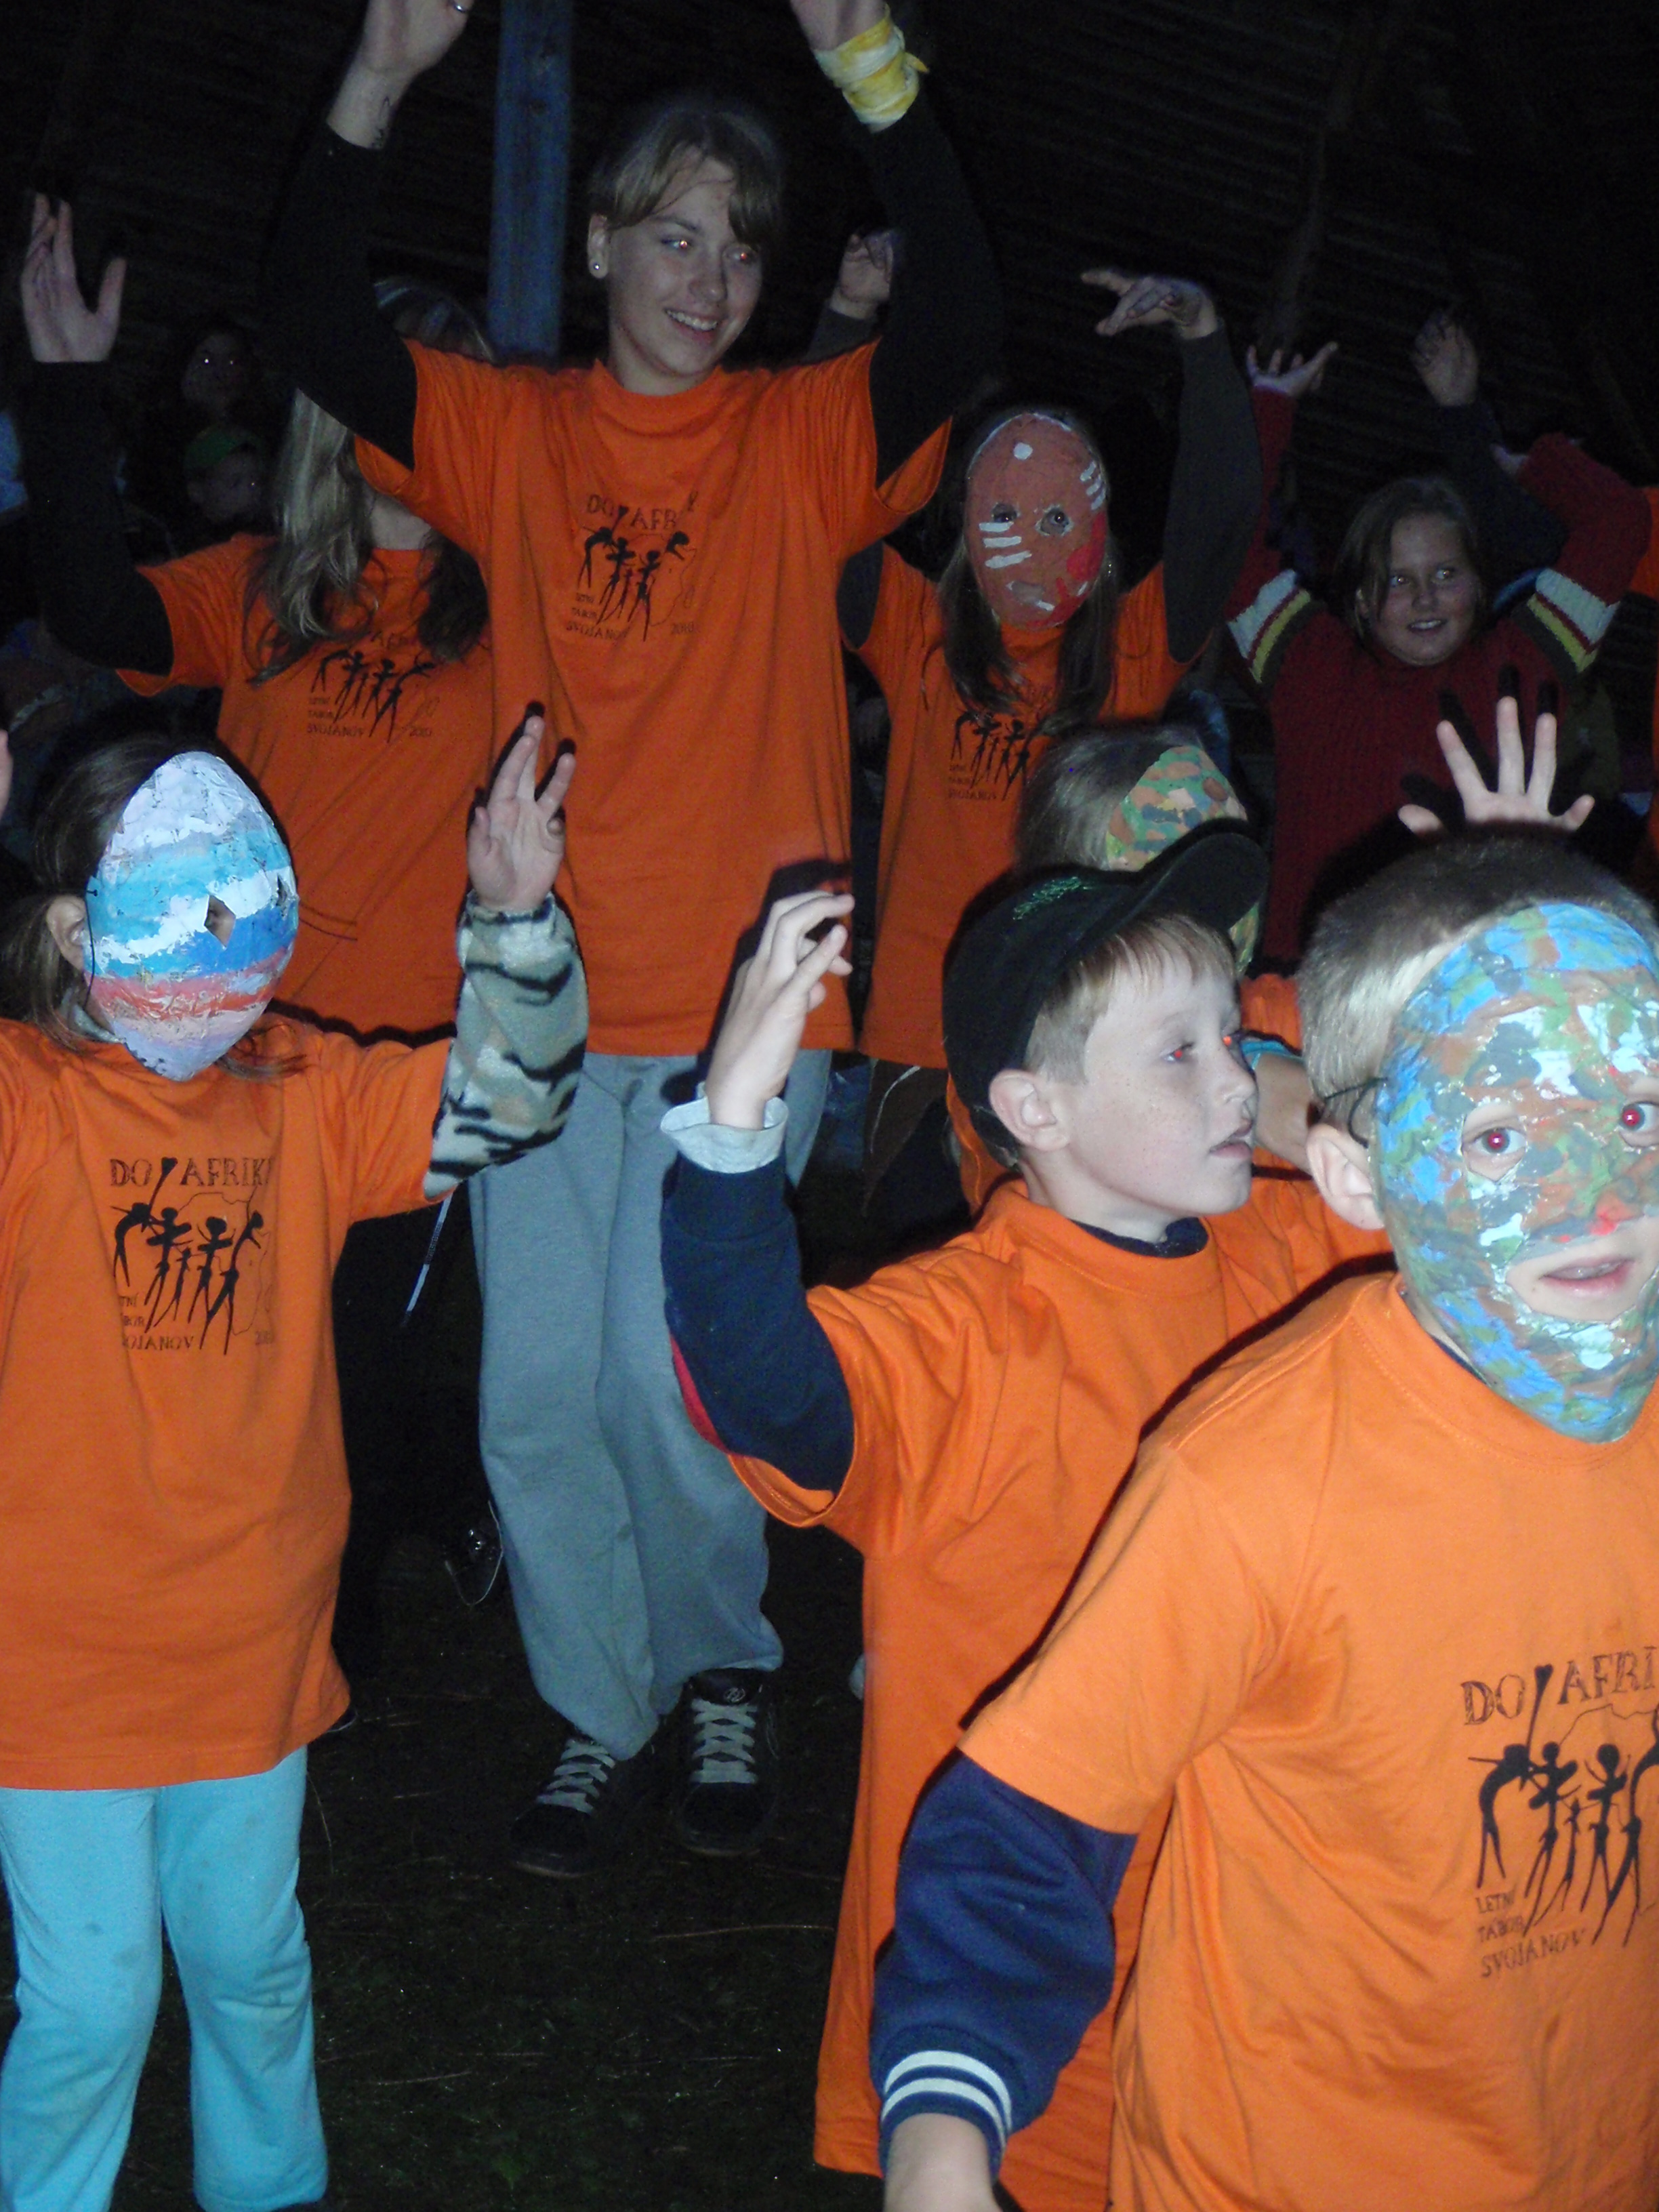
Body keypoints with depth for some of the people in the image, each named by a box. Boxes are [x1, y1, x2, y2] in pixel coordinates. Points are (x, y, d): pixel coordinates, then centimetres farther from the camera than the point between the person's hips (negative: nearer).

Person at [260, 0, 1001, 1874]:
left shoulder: (805, 438, 4)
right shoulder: (510, 433, 9)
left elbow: (962, 324, -12)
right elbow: (307, 320, -1)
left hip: (742, 1000, -2)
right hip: (548, 995, 3)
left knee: (664, 1381, -7)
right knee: (538, 1397, 4)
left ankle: (726, 1668, 20)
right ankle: (606, 1716, 24)